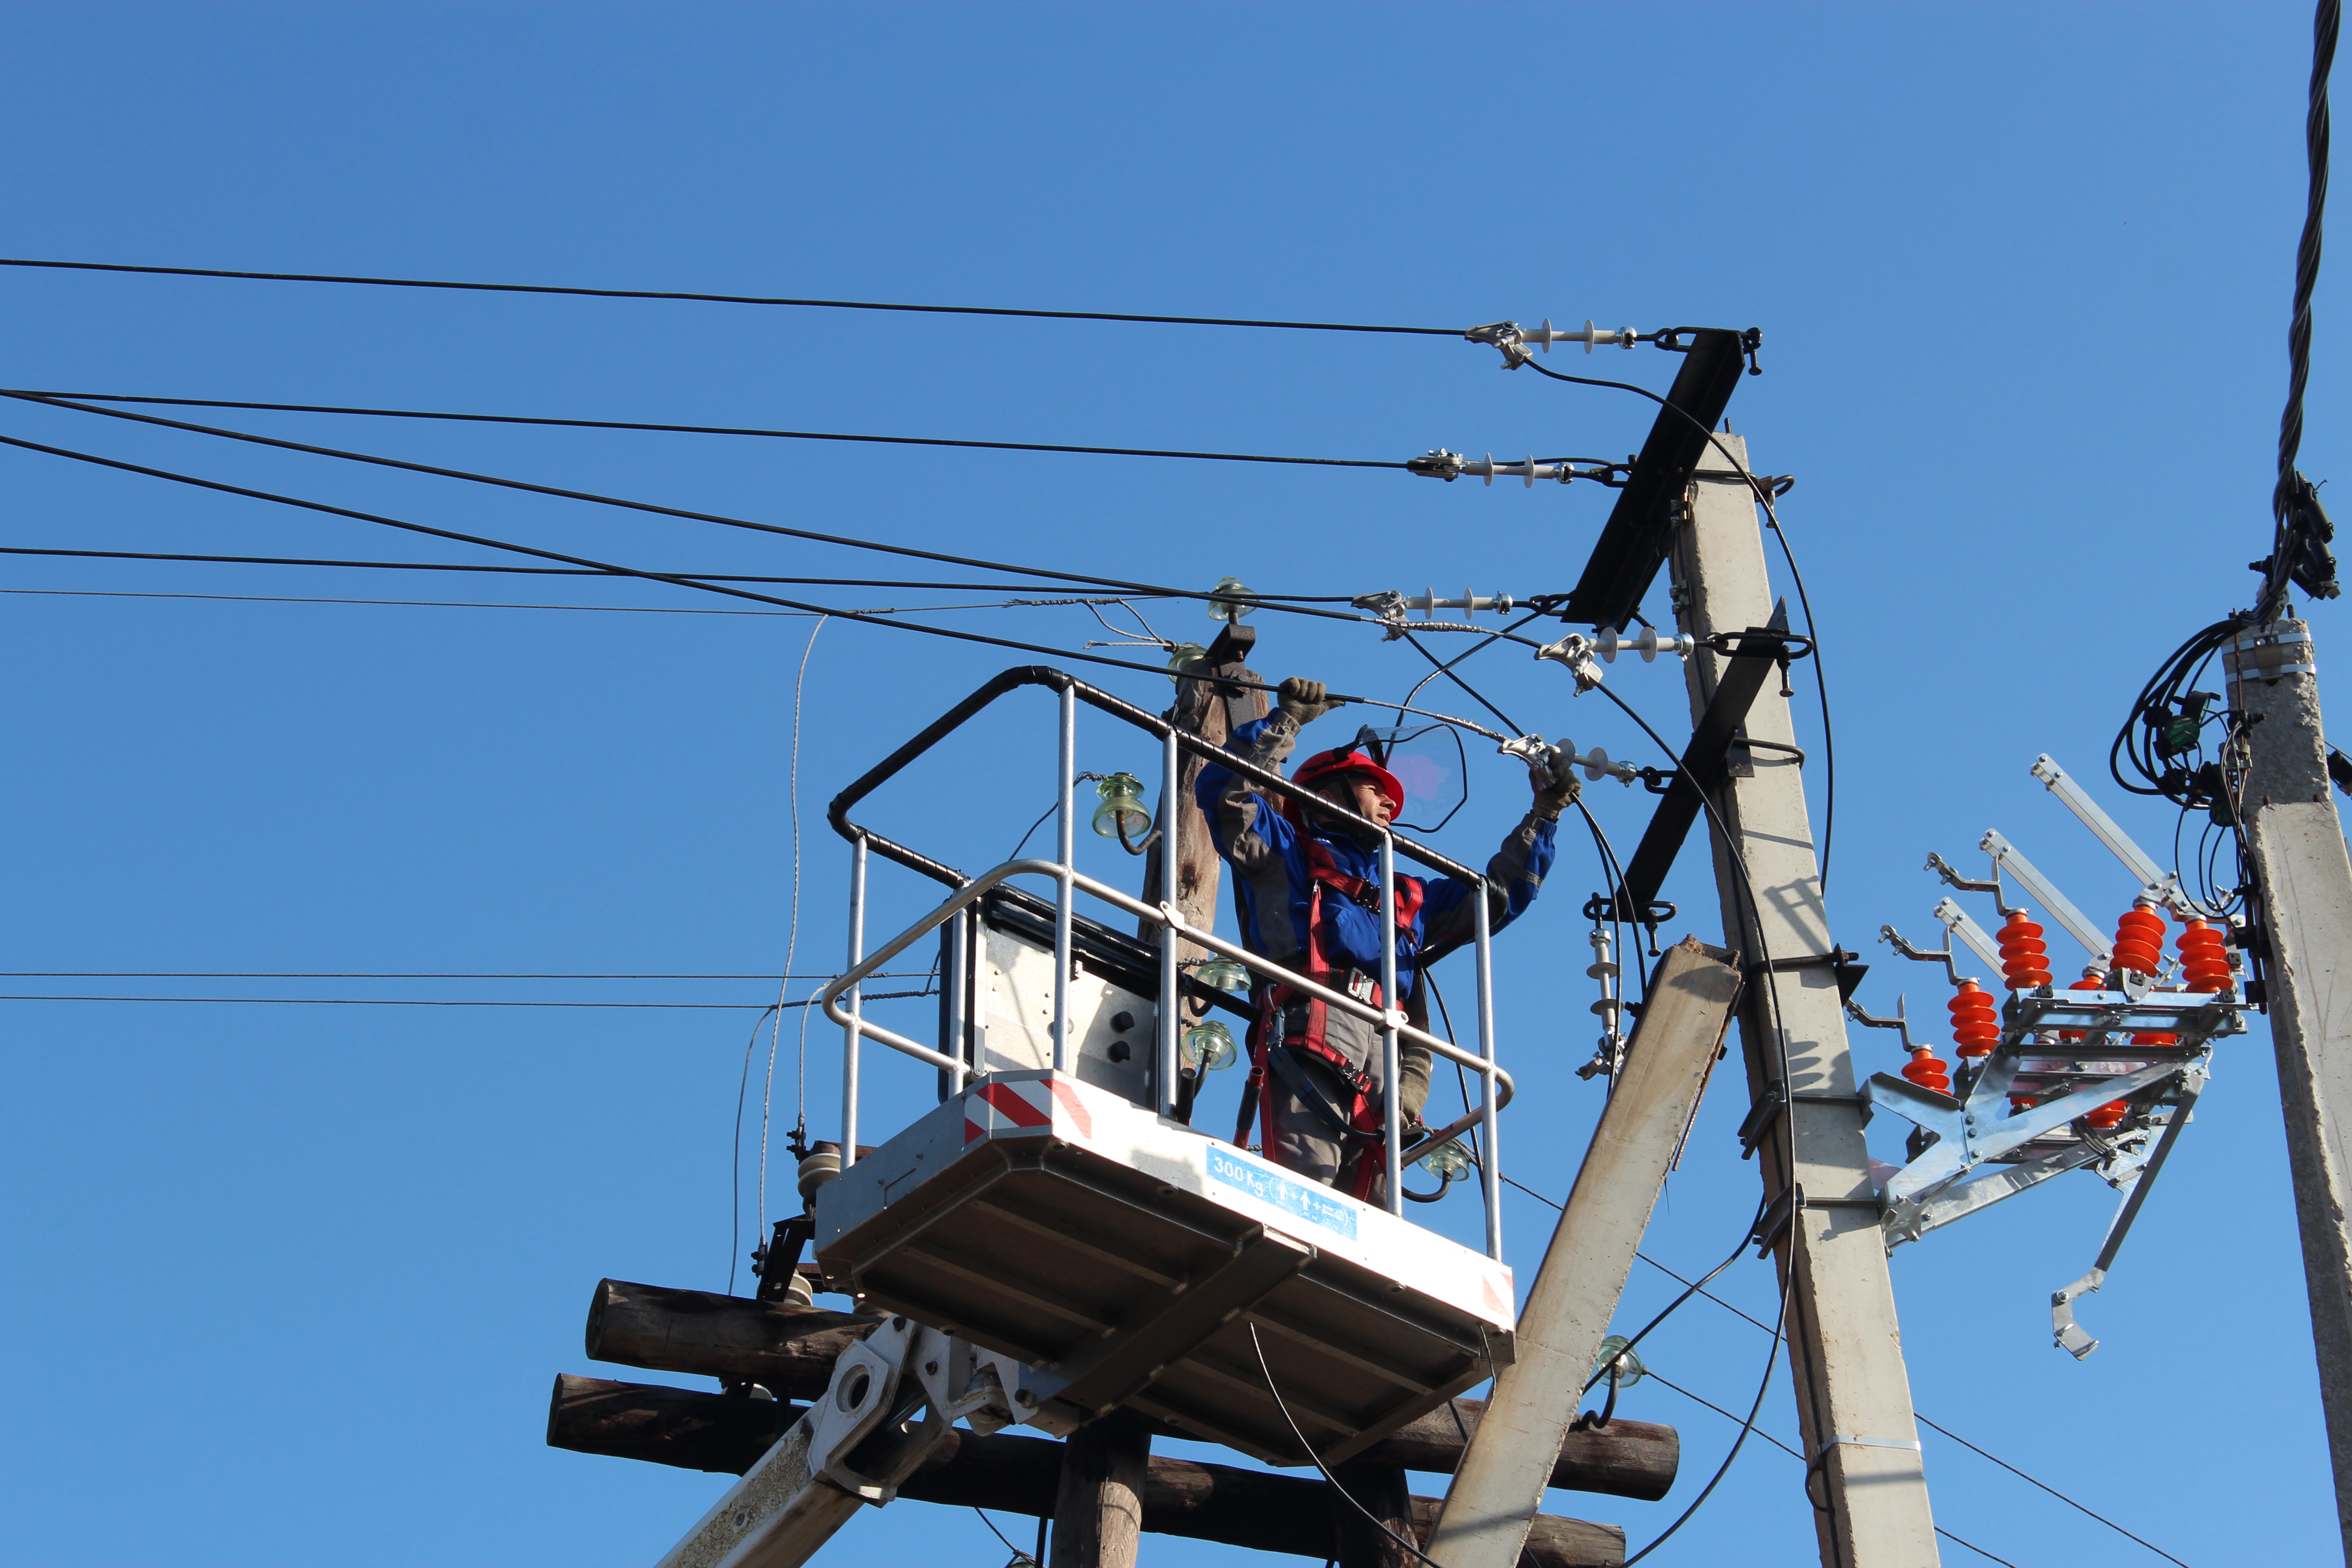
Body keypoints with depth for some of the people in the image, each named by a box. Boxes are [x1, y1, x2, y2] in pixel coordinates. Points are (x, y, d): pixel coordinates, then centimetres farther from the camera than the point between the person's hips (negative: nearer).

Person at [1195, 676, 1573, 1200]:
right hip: (1312, 1043, -5)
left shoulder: (1409, 900, 42)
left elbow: (1500, 892, 45)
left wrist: (1543, 815, 42)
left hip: (1385, 1065, 5)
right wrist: (1287, 721, 13)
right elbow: (1226, 788, 13)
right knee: (1306, 1178, -28)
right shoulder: (1287, 856, 27)